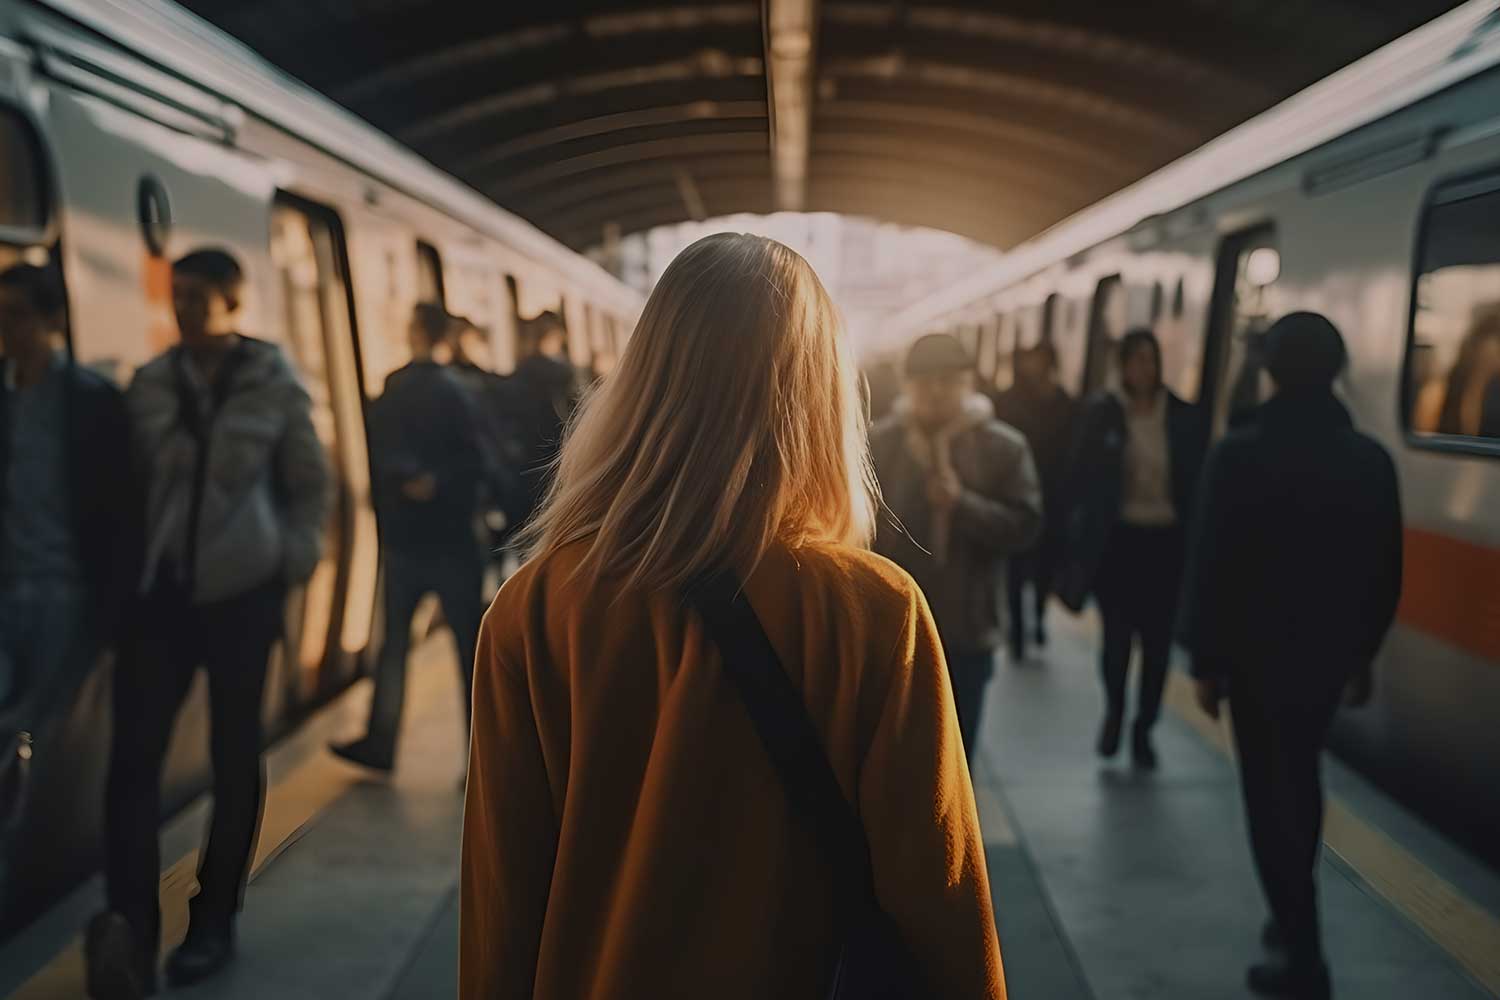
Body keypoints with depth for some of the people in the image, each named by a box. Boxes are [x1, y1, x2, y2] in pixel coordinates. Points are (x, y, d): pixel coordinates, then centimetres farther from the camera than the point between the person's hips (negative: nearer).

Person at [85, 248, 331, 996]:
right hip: (162, 590, 2)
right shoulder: (150, 384, 4)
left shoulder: (273, 383, -1)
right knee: (134, 753, -8)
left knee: (234, 755, 7)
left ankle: (214, 920, 22)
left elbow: (312, 486, 3)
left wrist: (289, 560, -5)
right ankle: (131, 925, -2)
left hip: (243, 589, -2)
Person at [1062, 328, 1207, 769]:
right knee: (1117, 635, -2)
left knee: (1157, 641, 6)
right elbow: (1082, 477, -2)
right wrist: (1080, 534, -7)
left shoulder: (1183, 418, 2)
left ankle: (1143, 729, 23)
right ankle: (1114, 710, 28)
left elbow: (1197, 483, 4)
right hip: (1117, 539, -1)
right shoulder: (1100, 413, -2)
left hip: (1167, 540, 2)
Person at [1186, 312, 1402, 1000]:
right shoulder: (1371, 461, -1)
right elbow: (1385, 572, 5)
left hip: (1259, 649, -5)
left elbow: (1210, 566, -14)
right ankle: (1296, 921, 34)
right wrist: (1363, 652, 17)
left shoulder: (1240, 454, -15)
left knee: (1269, 794, 4)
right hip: (1331, 650, 5)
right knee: (1299, 780, 23)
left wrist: (1205, 660, -6)